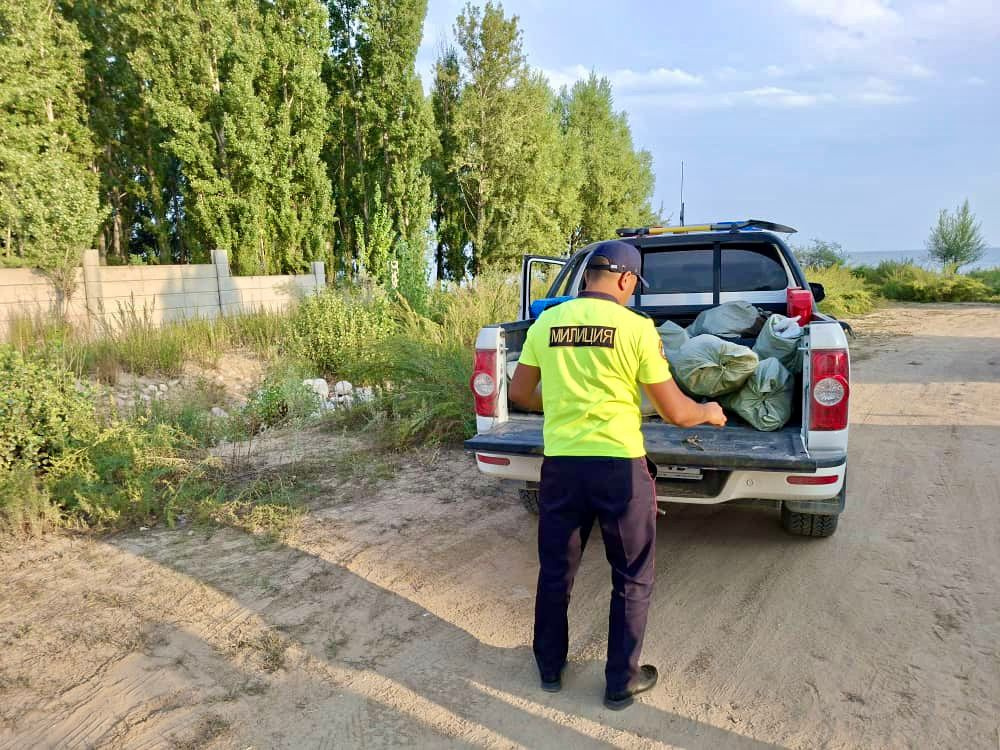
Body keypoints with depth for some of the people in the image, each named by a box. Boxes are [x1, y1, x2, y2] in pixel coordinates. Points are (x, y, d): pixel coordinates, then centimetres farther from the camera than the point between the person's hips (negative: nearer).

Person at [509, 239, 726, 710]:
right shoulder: (636, 327, -9)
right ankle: (621, 682, 28)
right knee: (632, 580, 16)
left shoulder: (545, 323, 2)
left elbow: (519, 393, 11)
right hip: (620, 465, -3)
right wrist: (710, 414, 16)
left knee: (555, 572, 21)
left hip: (561, 463, 4)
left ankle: (550, 668, 38)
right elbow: (675, 413, -6)